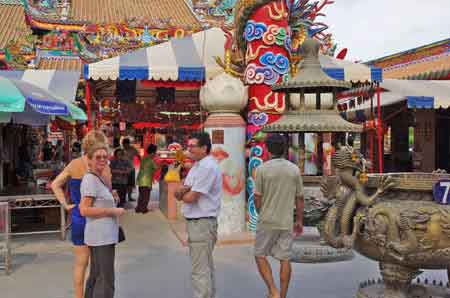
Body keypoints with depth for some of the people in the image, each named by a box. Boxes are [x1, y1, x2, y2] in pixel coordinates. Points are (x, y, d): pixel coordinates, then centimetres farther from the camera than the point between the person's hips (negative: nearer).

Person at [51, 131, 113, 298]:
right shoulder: (103, 166, -14)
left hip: (78, 218, 4)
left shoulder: (74, 164, 1)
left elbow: (55, 184, 2)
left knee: (80, 263, 16)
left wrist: (66, 205, -1)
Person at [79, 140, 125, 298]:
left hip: (102, 235, 10)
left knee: (95, 276, 17)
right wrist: (113, 211, -16)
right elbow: (84, 210, -21)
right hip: (101, 236, -10)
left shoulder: (98, 179, 15)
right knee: (106, 280, -7)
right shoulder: (90, 179, -14)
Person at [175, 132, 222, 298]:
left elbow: (190, 198, -21)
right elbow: (178, 193, 10)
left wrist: (181, 194, 1)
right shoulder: (197, 166, 15)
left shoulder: (207, 167, -17)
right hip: (197, 222, 10)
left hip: (202, 223, -10)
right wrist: (183, 190, -13)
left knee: (200, 270, -6)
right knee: (206, 266, 19)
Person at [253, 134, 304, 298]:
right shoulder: (294, 169, 0)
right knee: (284, 259, 9)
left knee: (260, 256, 11)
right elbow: (299, 198, 4)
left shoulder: (262, 168, -9)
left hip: (267, 221, -3)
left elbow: (257, 197, -7)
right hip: (287, 222, 3)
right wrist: (299, 220, 15)